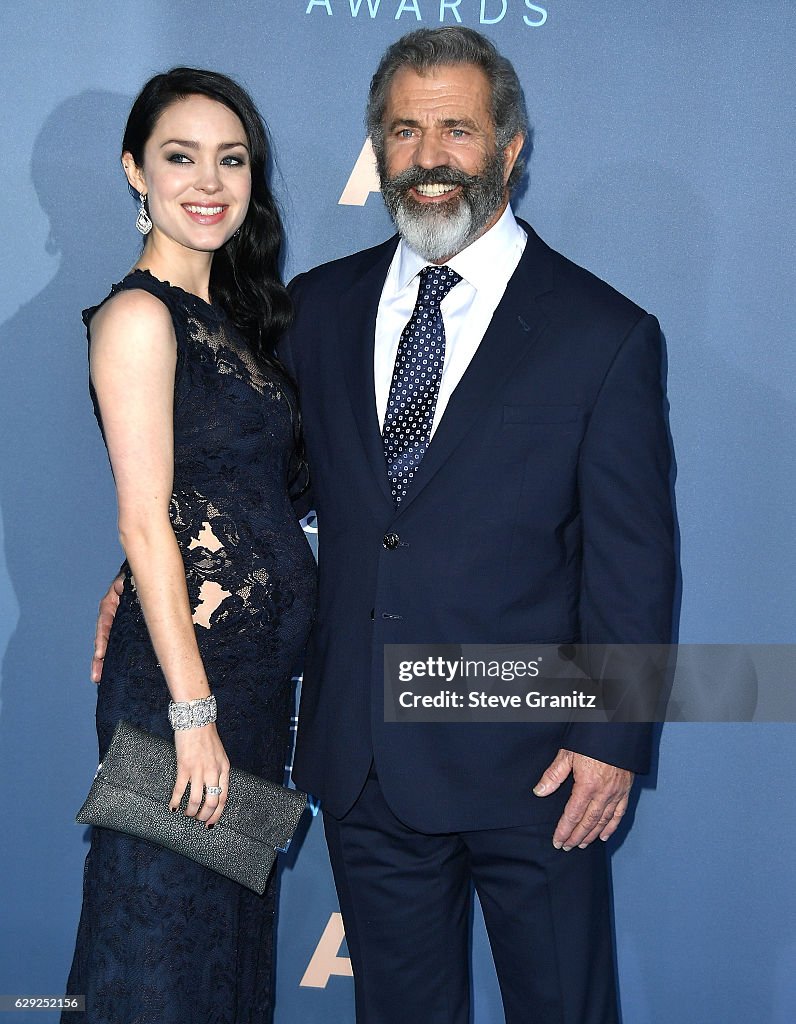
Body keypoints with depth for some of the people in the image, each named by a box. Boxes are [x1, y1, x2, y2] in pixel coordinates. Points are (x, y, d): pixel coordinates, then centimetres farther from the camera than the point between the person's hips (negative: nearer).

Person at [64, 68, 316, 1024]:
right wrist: (193, 711, -19)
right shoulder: (140, 316, -14)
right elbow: (145, 523, -18)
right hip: (183, 664, -8)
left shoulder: (225, 316, 12)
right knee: (166, 946, 6)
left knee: (234, 926, 20)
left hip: (257, 662, 8)